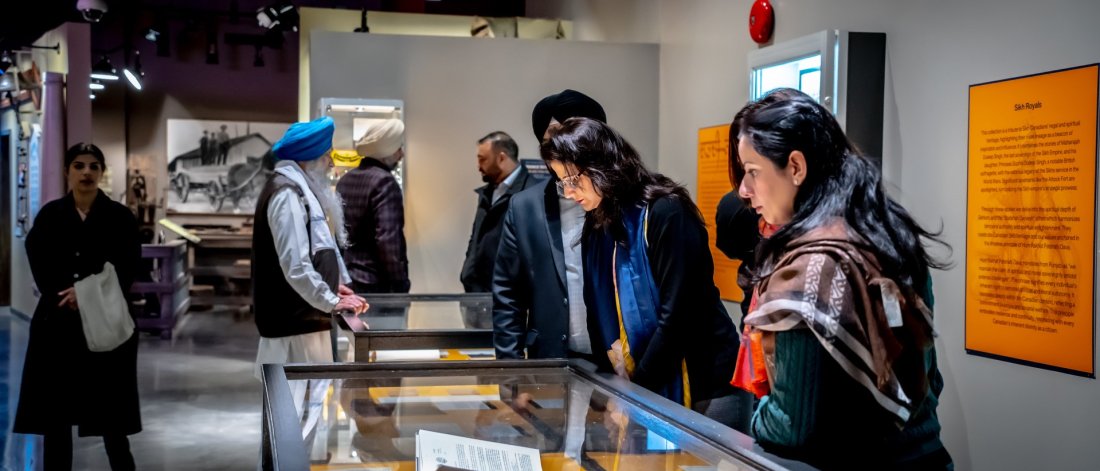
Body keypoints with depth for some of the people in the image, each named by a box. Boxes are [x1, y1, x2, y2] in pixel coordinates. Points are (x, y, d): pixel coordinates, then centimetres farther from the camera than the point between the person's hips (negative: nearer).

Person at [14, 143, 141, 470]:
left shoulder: (120, 217, 2)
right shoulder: (49, 215, 7)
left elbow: (128, 269, -5)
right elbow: (40, 268, 0)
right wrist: (67, 297, -16)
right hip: (57, 323, 2)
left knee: (110, 413, 1)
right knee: (53, 410, 4)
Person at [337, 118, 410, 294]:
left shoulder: (345, 180, 12)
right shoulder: (384, 181, -13)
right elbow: (388, 239, -20)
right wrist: (400, 284, -16)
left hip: (347, 279, 8)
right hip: (377, 282, -8)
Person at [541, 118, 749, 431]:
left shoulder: (665, 213, -16)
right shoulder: (598, 228, 6)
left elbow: (676, 314, -19)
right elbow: (603, 318, 5)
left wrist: (637, 389, -16)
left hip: (708, 387, -6)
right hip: (651, 392, 6)